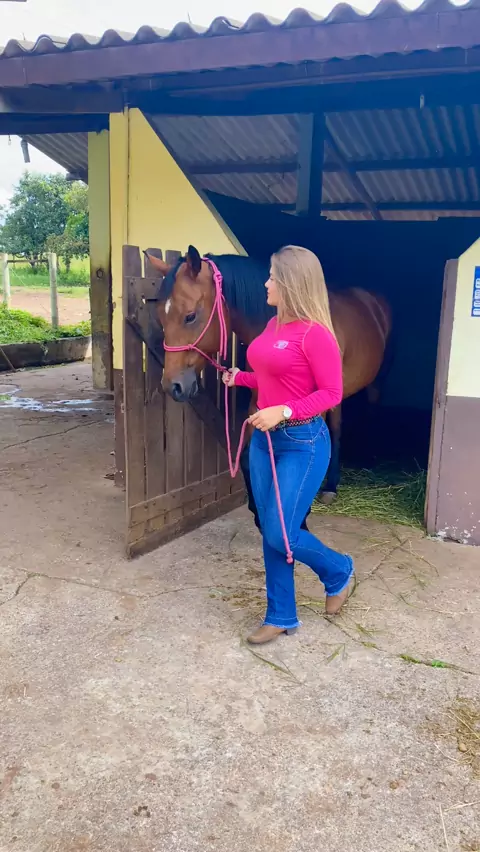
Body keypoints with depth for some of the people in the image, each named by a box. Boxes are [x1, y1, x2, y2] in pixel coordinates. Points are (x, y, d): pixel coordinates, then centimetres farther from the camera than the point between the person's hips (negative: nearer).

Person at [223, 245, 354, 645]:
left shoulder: (315, 333, -17)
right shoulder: (273, 325, 8)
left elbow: (331, 393, -17)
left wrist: (284, 411, -26)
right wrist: (240, 378, 22)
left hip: (303, 443, -8)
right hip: (264, 439, 8)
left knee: (282, 534, -4)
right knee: (270, 534, 11)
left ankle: (339, 571, 27)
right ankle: (281, 616, 26)